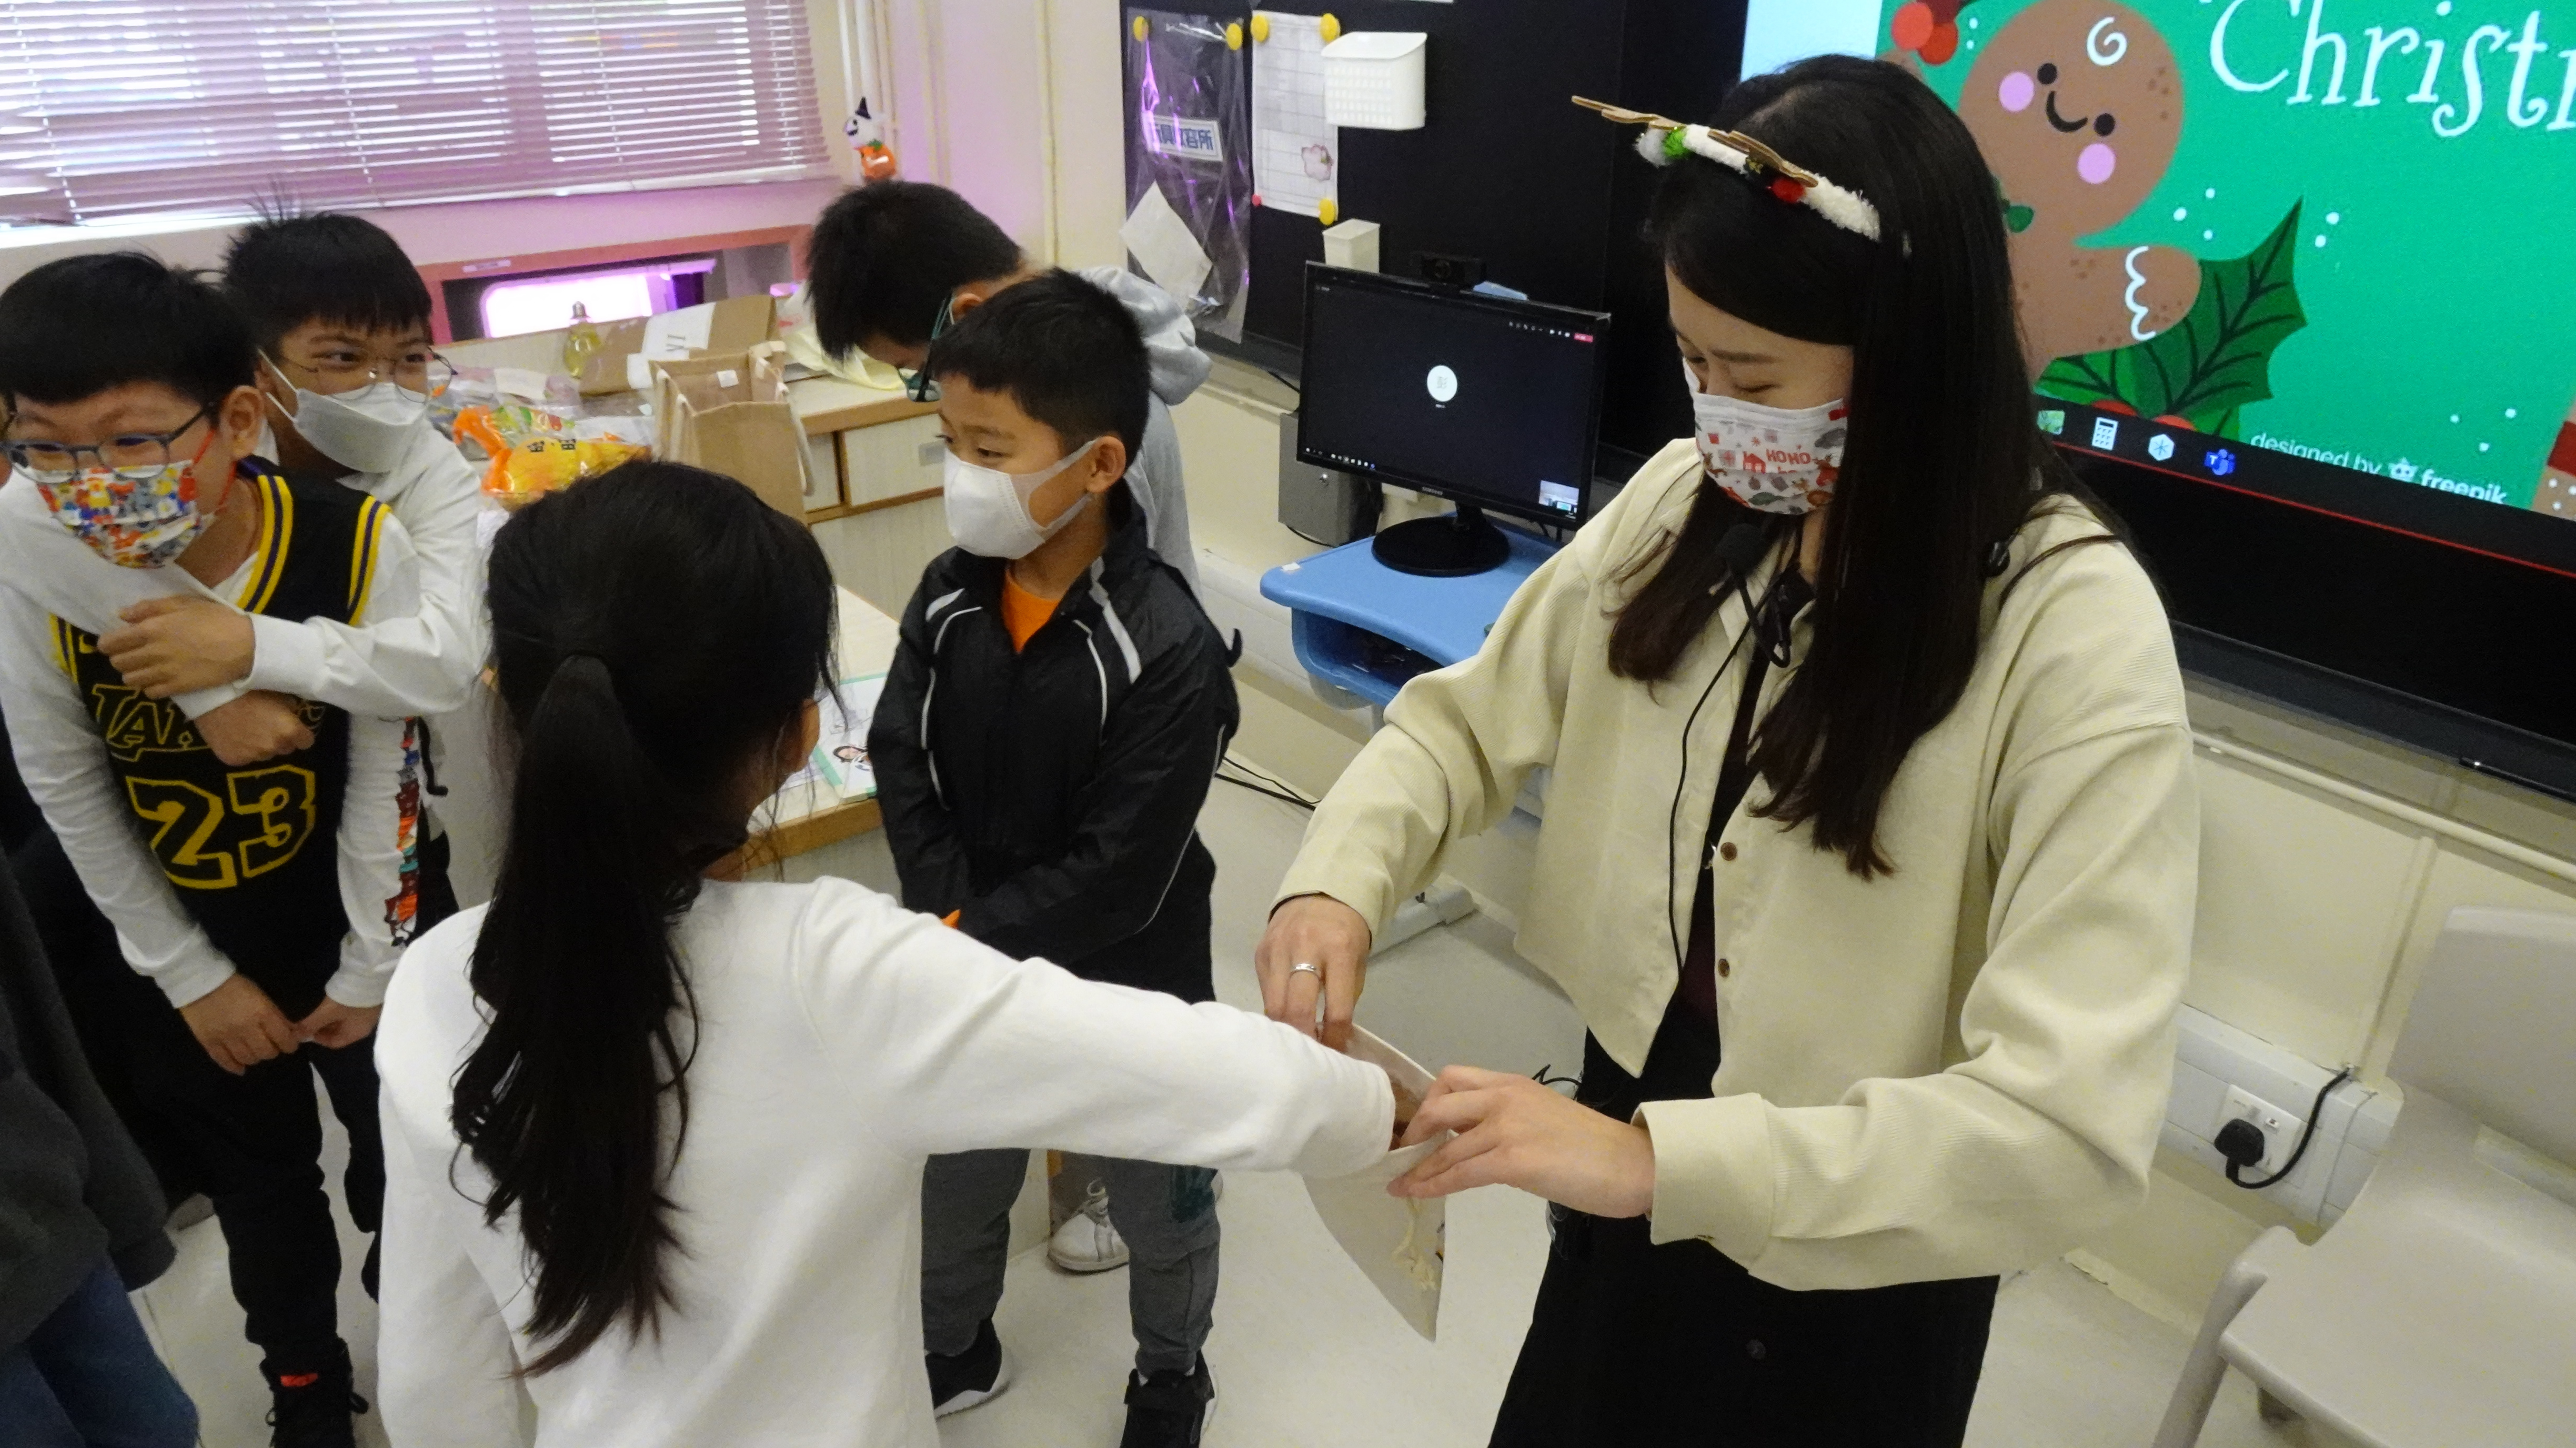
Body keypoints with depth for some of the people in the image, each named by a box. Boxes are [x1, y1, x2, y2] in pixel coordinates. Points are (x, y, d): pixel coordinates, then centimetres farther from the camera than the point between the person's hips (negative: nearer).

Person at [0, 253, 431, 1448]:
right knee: (254, 1176, 20)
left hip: (360, 914, -1)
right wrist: (190, 977, -3)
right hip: (180, 943, 1)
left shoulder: (354, 544, -26)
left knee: (400, 1151, 16)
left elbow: (386, 766, -15)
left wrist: (369, 965, -8)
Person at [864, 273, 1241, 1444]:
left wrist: (969, 942, -19)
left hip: (1126, 996, -4)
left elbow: (1116, 878, -25)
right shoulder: (948, 597, -10)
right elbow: (903, 774, -6)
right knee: (950, 1184, 26)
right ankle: (952, 1354, 56)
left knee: (1157, 1205, 21)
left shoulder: (1168, 651, -27)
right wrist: (951, 930, -17)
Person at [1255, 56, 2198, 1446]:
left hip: (1850, 1271, -4)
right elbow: (1472, 715, 0)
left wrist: (1661, 1160, -36)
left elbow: (2072, 1123, -30)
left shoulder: (2078, 635, -26)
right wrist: (1339, 878, -18)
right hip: (1630, 1141, 5)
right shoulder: (1687, 502, -9)